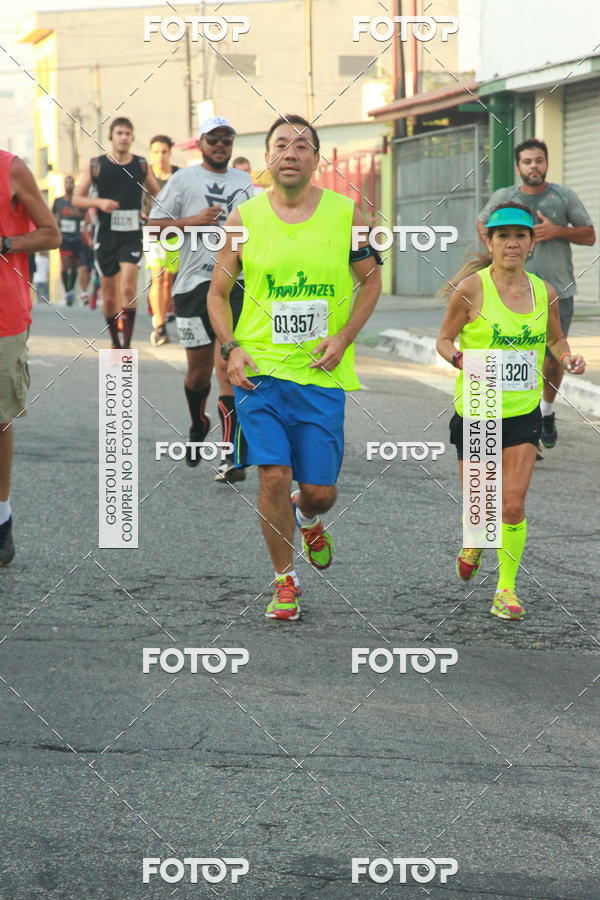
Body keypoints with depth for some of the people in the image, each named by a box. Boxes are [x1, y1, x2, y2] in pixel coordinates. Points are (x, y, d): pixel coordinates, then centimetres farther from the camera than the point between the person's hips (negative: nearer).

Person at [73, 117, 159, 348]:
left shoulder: (141, 165, 4)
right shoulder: (97, 165, 1)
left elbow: (157, 194, 17)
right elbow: (76, 199, 4)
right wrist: (100, 202, -14)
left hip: (132, 236, -1)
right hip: (106, 236, 1)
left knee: (128, 289, -19)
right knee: (109, 296, 7)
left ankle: (127, 345, -16)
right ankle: (115, 343, 24)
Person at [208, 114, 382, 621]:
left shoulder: (346, 213, 0)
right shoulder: (244, 219, 1)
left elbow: (371, 279, 10)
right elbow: (219, 292, 9)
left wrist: (343, 338, -4)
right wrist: (231, 349, -6)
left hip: (322, 373, 1)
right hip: (259, 369, 0)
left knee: (320, 491, 3)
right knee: (274, 475, -10)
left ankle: (308, 519, 42)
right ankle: (285, 582, 8)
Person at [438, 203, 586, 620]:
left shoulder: (544, 292, 0)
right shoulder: (472, 288, -11)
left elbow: (555, 339, 17)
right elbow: (444, 339, -3)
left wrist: (567, 358, -4)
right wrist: (459, 357, -24)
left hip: (523, 412, 2)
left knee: (513, 505, -7)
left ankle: (506, 589, 8)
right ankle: (475, 542, 41)